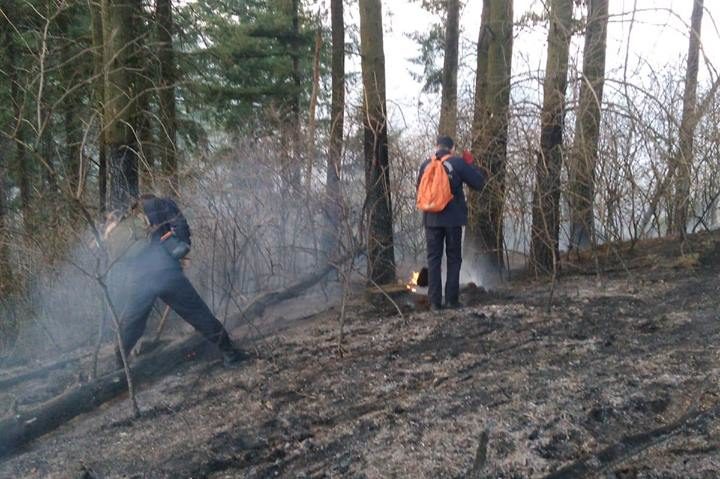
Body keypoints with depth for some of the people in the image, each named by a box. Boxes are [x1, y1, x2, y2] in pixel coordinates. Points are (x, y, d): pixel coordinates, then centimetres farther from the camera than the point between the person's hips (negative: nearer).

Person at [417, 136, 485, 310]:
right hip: (453, 218, -2)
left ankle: (435, 301, 3)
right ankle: (452, 299, 5)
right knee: (454, 259, 9)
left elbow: (419, 189, 12)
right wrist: (470, 164, 10)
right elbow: (479, 183, -3)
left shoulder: (426, 164, 3)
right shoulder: (458, 163, -6)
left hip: (432, 219, 2)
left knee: (434, 259, 7)